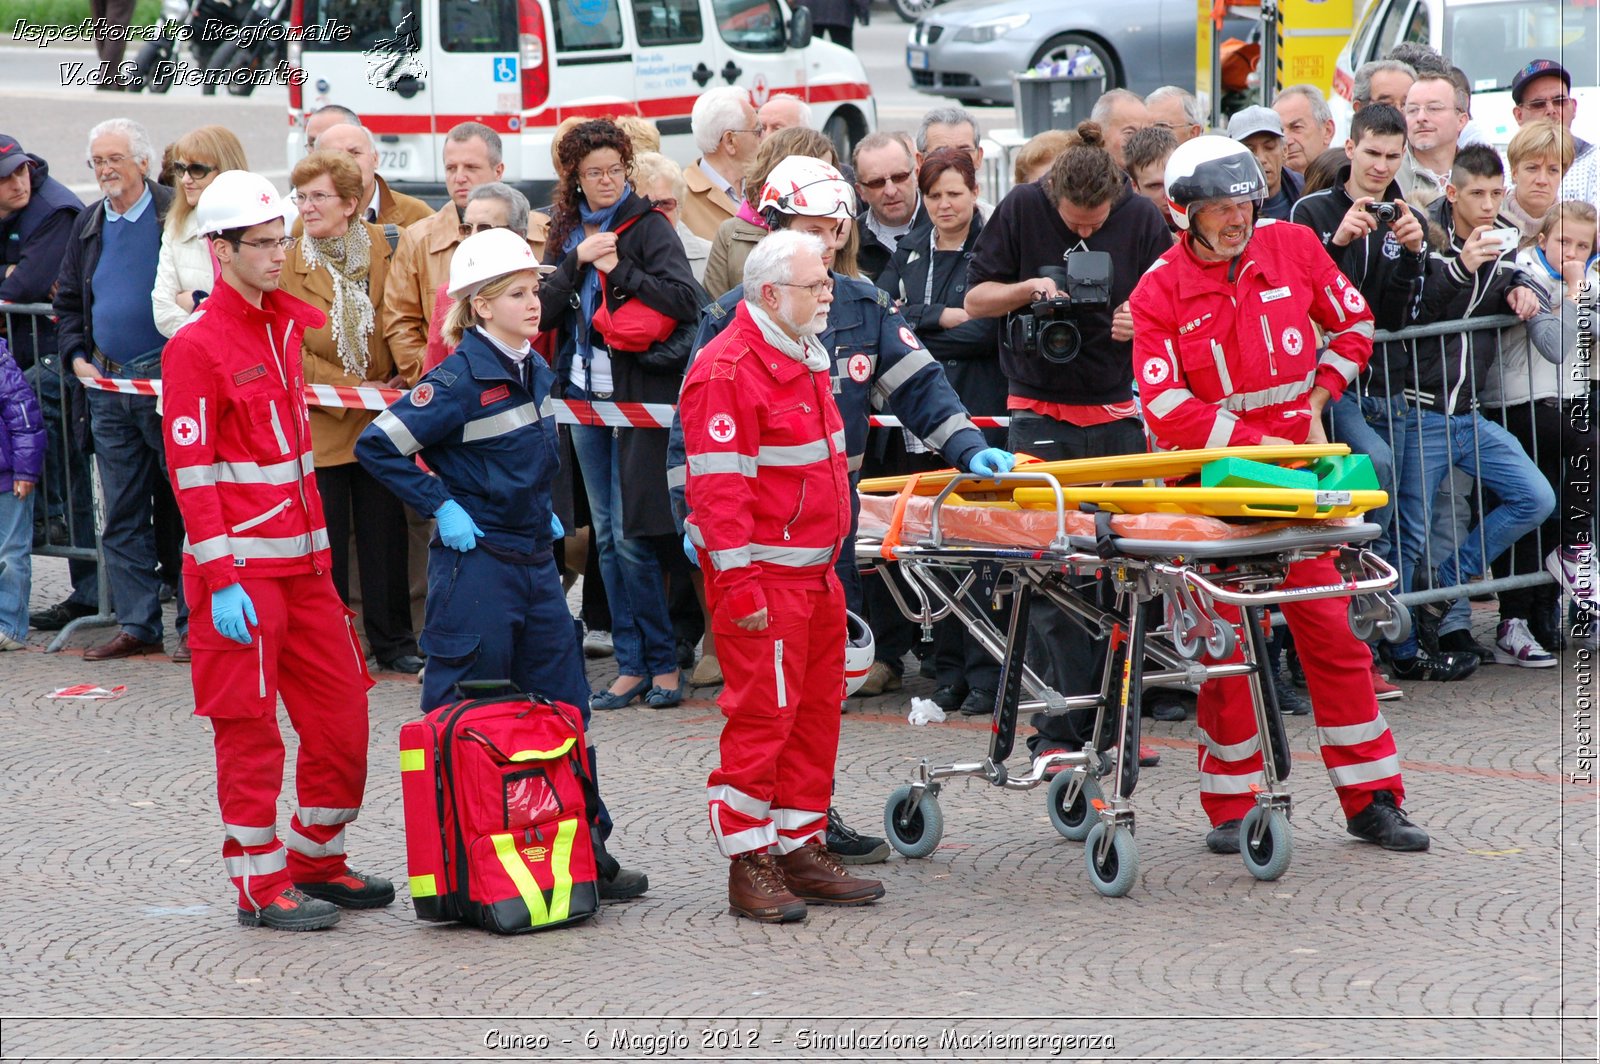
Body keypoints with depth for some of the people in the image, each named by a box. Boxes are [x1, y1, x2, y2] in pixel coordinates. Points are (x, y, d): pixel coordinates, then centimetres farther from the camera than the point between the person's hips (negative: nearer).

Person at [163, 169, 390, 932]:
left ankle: (319, 862, 23)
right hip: (242, 565, -8)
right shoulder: (197, 346, -11)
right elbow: (190, 470, -14)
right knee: (250, 726, -1)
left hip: (303, 556, 8)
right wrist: (220, 580, -18)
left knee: (342, 709, 8)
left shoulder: (293, 323, 13)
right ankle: (262, 887, 7)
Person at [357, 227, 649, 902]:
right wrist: (441, 505, -15)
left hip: (535, 561, 8)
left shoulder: (535, 372, 8)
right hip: (475, 563, -8)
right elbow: (377, 446, -18)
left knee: (565, 707, 10)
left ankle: (585, 856, 17)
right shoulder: (460, 380, -16)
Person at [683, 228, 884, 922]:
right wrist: (741, 587, -22)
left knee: (817, 708, 13)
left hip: (815, 570, 10)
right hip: (761, 574, -10)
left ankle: (803, 848, 22)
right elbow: (718, 488, -20)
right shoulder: (728, 371, -17)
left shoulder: (805, 359, 15)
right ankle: (749, 865, 0)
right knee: (763, 714, -7)